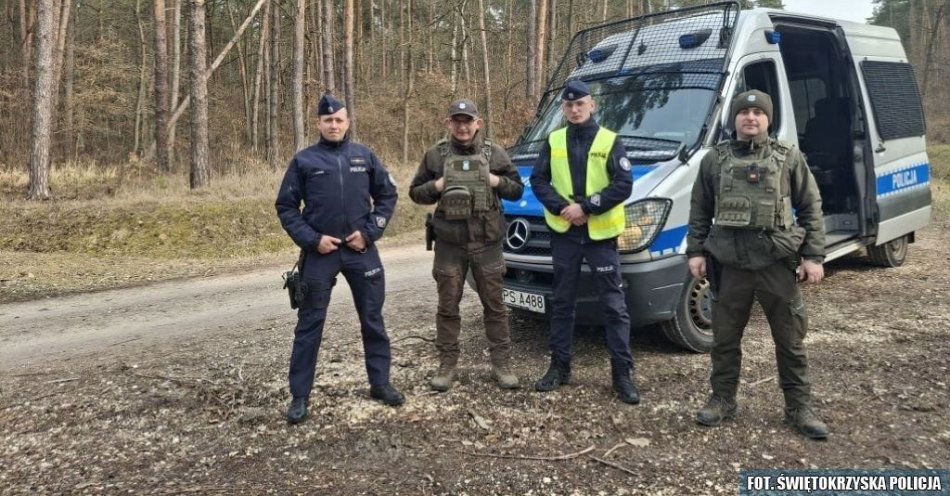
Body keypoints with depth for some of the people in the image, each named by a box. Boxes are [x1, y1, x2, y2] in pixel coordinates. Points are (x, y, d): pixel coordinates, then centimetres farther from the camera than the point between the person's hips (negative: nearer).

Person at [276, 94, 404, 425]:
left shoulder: (364, 156, 6)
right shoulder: (304, 160, 1)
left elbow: (387, 195, 8)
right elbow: (286, 207, 3)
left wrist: (369, 232, -4)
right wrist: (311, 239, -9)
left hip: (361, 251, 2)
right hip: (320, 252, -2)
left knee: (372, 319, 10)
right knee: (310, 323, 3)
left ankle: (380, 384, 24)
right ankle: (300, 396, 12)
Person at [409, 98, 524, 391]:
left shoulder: (495, 154, 4)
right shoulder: (436, 155, 3)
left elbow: (517, 190, 10)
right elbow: (415, 193, 9)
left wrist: (497, 182, -10)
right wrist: (437, 186, -11)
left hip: (487, 242, 0)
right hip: (449, 243, 0)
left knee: (494, 304, 7)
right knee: (447, 306, 6)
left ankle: (501, 363, 17)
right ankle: (447, 364, 18)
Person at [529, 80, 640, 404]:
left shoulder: (610, 141, -1)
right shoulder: (553, 142, 7)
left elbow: (624, 185, -10)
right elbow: (538, 181, 3)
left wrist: (586, 207, -18)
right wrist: (561, 207, -13)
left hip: (601, 234, -3)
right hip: (563, 233, 3)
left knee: (614, 304, 0)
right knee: (562, 302, 11)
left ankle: (623, 372, 7)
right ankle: (559, 366, 22)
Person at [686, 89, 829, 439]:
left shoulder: (789, 158, 4)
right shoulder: (715, 160, 8)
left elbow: (811, 210, 5)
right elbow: (699, 211, 10)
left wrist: (813, 256, -2)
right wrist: (695, 251, 3)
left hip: (777, 264, -1)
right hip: (730, 264, 1)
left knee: (790, 339, 7)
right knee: (725, 338, 9)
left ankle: (799, 407, 21)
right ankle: (722, 400, 24)